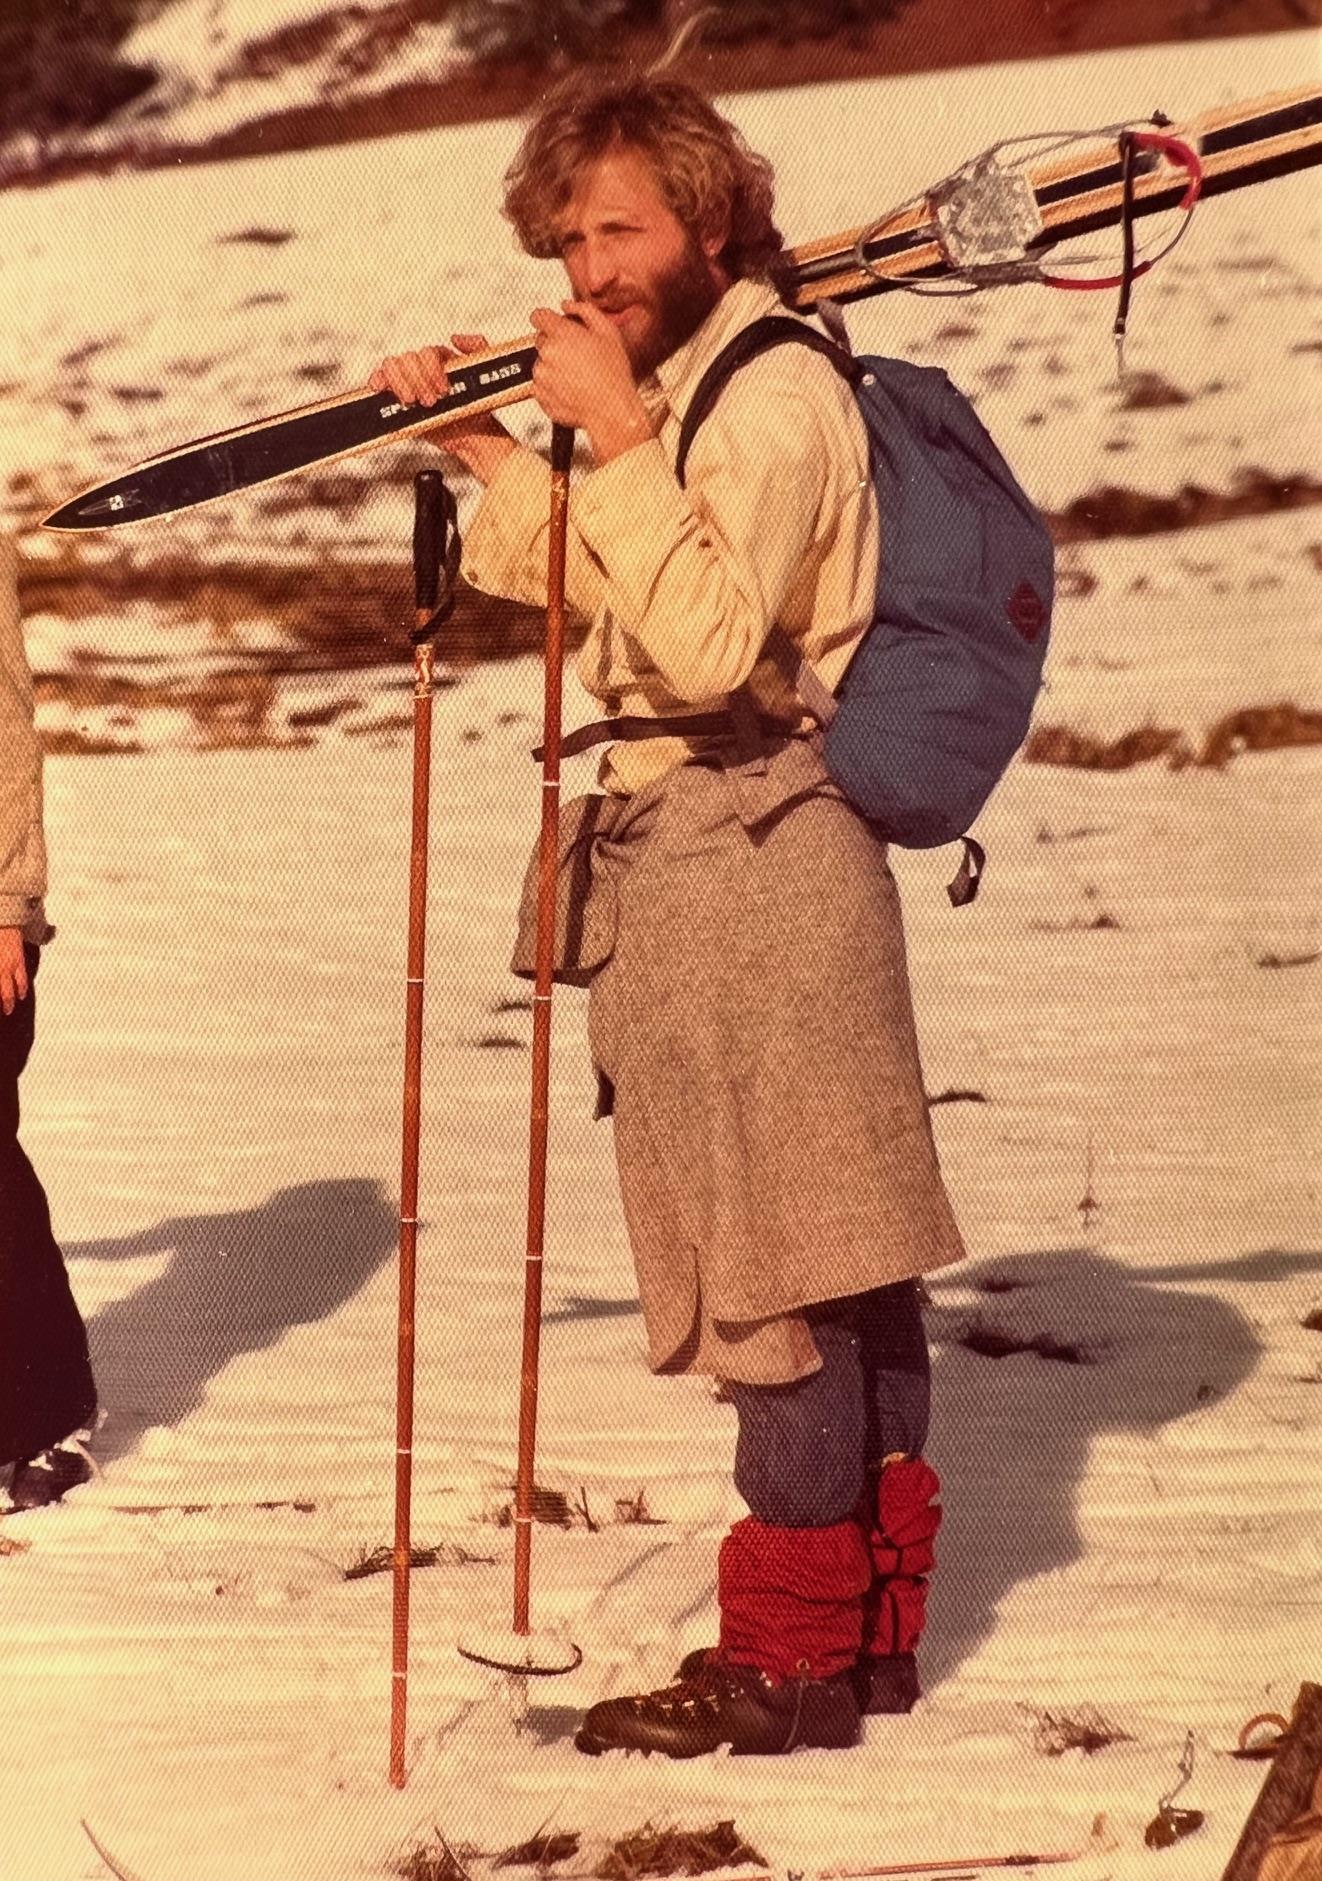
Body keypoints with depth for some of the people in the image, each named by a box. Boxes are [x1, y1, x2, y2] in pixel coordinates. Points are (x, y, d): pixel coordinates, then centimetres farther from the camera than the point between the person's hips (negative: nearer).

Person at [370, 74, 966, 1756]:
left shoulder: (776, 395, -15)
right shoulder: (680, 386, 16)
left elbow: (710, 648, -26)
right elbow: (588, 594, 27)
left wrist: (615, 439, -25)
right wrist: (494, 457, 15)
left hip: (747, 855, -10)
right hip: (687, 854, 10)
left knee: (781, 1263, -6)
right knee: (834, 1257, 13)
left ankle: (790, 1661, -2)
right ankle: (871, 1620, 19)